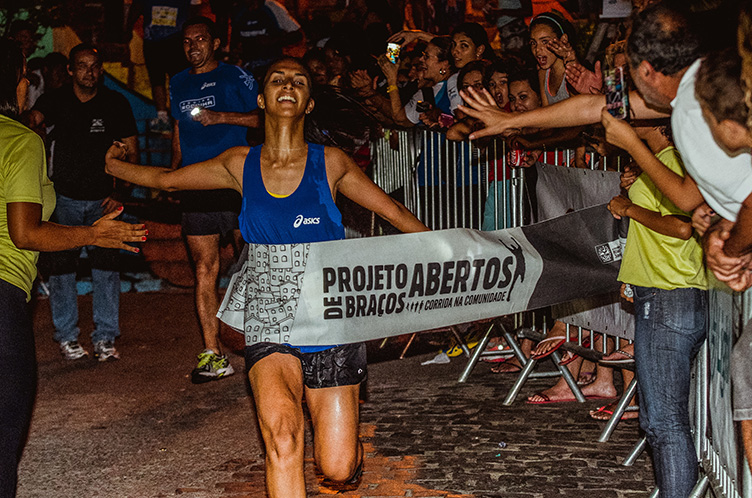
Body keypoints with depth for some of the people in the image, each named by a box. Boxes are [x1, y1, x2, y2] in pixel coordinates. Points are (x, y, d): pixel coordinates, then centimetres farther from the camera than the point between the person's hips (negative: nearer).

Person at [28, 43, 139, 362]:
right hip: (63, 198, 0)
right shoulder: (56, 100, -1)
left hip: (102, 200, 1)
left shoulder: (115, 103, 1)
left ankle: (105, 338, 4)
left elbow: (131, 151, 5)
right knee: (62, 265, -1)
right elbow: (32, 121, -21)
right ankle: (67, 336, 12)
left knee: (107, 265, -5)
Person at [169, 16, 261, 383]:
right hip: (195, 186, 4)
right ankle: (213, 355, 3)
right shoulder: (178, 84, 18)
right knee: (204, 269, 1)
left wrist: (221, 117, -14)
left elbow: (262, 117, -3)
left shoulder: (235, 77, 3)